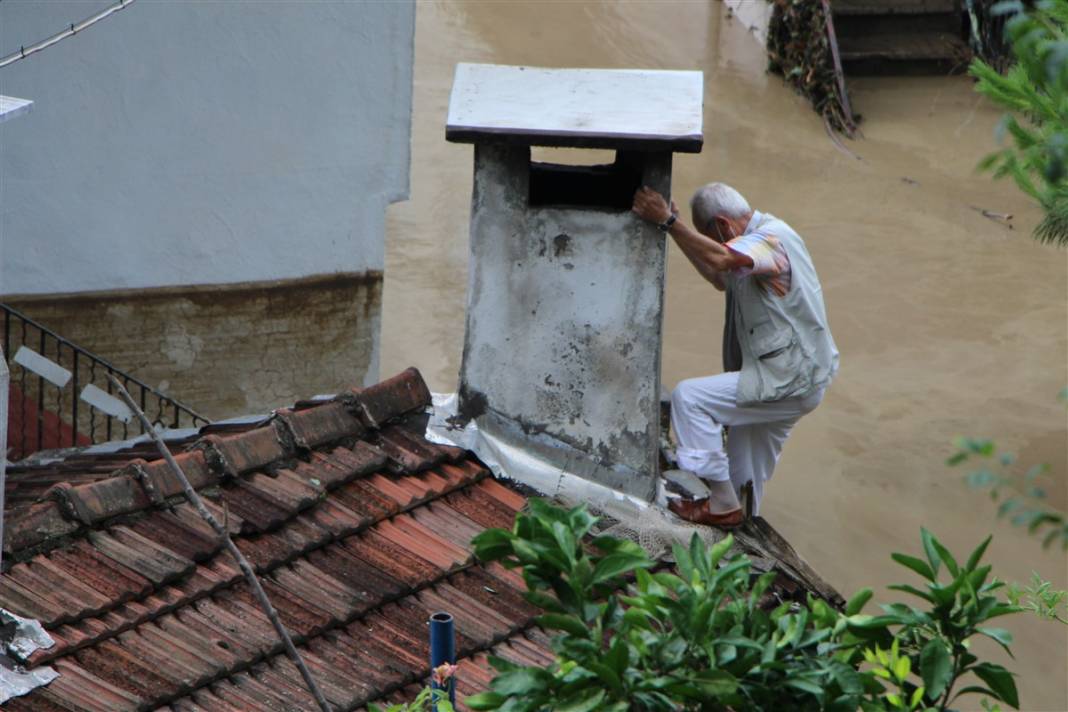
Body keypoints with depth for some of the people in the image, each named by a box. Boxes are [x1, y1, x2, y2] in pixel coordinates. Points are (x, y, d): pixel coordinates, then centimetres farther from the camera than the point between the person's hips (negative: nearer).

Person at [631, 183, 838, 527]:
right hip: (795, 377, 11)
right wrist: (676, 229, 16)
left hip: (788, 381, -11)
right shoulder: (764, 236, 13)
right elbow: (721, 279, 24)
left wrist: (667, 221, -38)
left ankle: (722, 504, -10)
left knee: (688, 397, -15)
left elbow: (721, 259, -39)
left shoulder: (772, 238, -19)